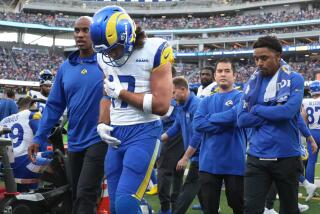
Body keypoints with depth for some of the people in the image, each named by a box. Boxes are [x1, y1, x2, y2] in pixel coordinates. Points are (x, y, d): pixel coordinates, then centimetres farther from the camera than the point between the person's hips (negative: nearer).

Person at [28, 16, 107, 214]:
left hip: (99, 139, -5)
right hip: (75, 142, 6)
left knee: (85, 195, -13)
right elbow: (54, 106, 10)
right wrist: (39, 138, 6)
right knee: (77, 196, 15)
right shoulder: (66, 67, 8)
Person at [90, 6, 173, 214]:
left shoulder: (153, 51, -13)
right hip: (116, 134, 7)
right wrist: (103, 124, 6)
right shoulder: (105, 57, 7)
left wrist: (121, 92, -13)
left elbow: (161, 105, -17)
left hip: (144, 133, -7)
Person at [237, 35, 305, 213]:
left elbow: (288, 111, -20)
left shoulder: (294, 79, -4)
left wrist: (257, 109, -7)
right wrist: (274, 114, -11)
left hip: (286, 156, -2)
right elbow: (242, 119, -3)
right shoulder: (253, 82, 7)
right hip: (257, 156, 2)